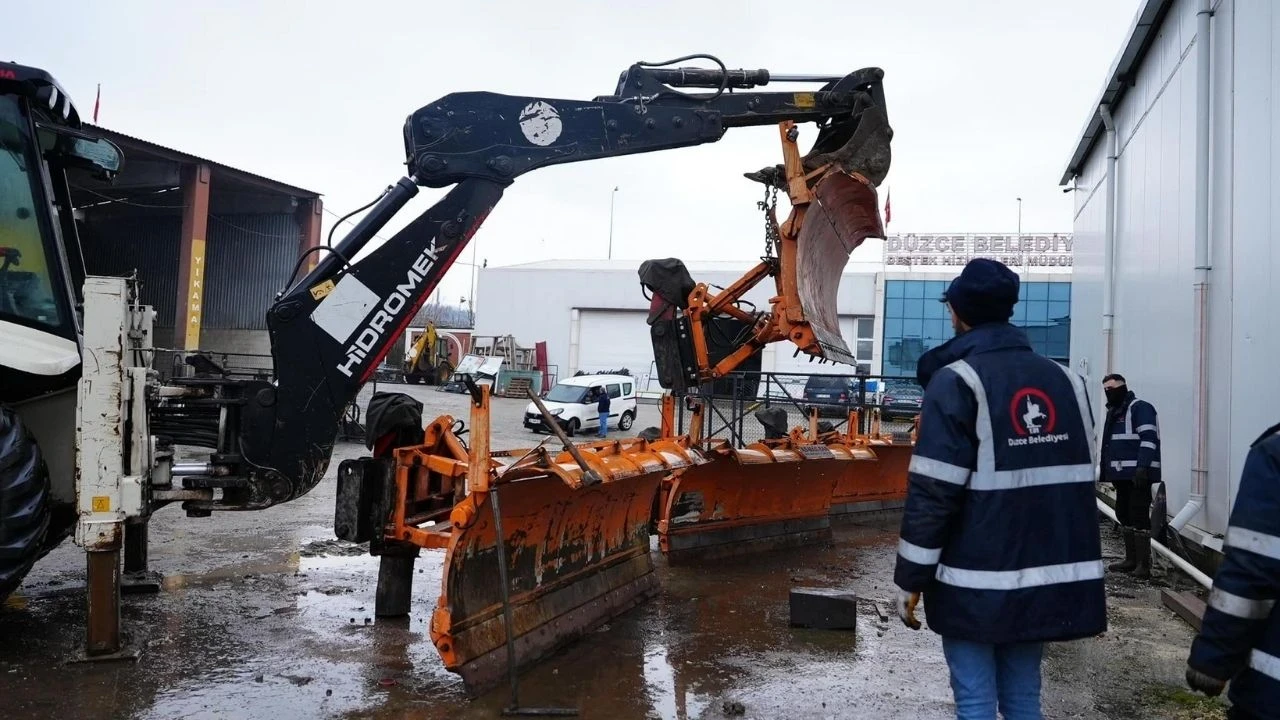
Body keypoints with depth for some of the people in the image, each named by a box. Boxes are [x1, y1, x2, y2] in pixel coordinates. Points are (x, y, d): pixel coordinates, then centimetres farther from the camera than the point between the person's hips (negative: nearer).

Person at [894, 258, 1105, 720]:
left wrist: (910, 578, -9)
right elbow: (1076, 483, 15)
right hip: (1047, 579, 6)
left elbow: (933, 493, -16)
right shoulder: (1066, 380, 9)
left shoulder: (956, 380, -12)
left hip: (977, 582, -6)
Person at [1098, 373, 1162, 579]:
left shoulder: (1140, 408, -9)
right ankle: (1131, 560, 21)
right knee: (1124, 514, 13)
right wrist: (1106, 469, 24)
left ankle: (1144, 564, -7)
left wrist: (1142, 467, -26)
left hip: (1138, 474, -10)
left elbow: (1148, 438, -19)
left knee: (1139, 516, -10)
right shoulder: (1114, 411, 21)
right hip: (1122, 474, 10)